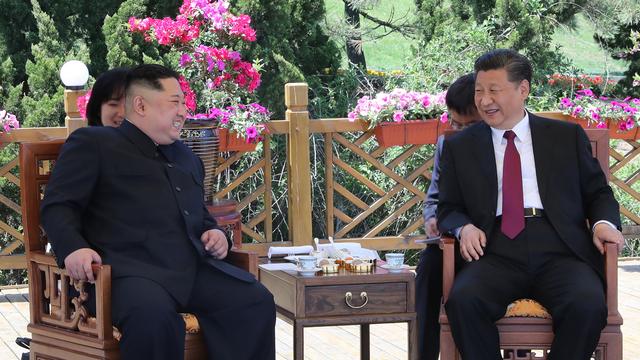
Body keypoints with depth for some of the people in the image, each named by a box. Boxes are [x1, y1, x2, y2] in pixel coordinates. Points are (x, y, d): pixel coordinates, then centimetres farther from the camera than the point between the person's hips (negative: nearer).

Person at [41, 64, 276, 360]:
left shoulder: (186, 158, 31)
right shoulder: (92, 143, 11)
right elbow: (57, 206, 3)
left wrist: (215, 233, 17)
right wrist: (73, 248, -18)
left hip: (193, 268, 6)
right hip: (129, 269, -6)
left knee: (256, 301, -19)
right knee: (154, 315, -39)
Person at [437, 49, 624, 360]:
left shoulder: (567, 136, 17)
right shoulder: (459, 147, 18)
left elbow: (597, 192, 19)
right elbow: (448, 208, 19)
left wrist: (604, 222, -3)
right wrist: (464, 227, -5)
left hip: (559, 250, 0)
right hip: (496, 252, 1)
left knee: (588, 305, -32)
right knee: (463, 299, -33)